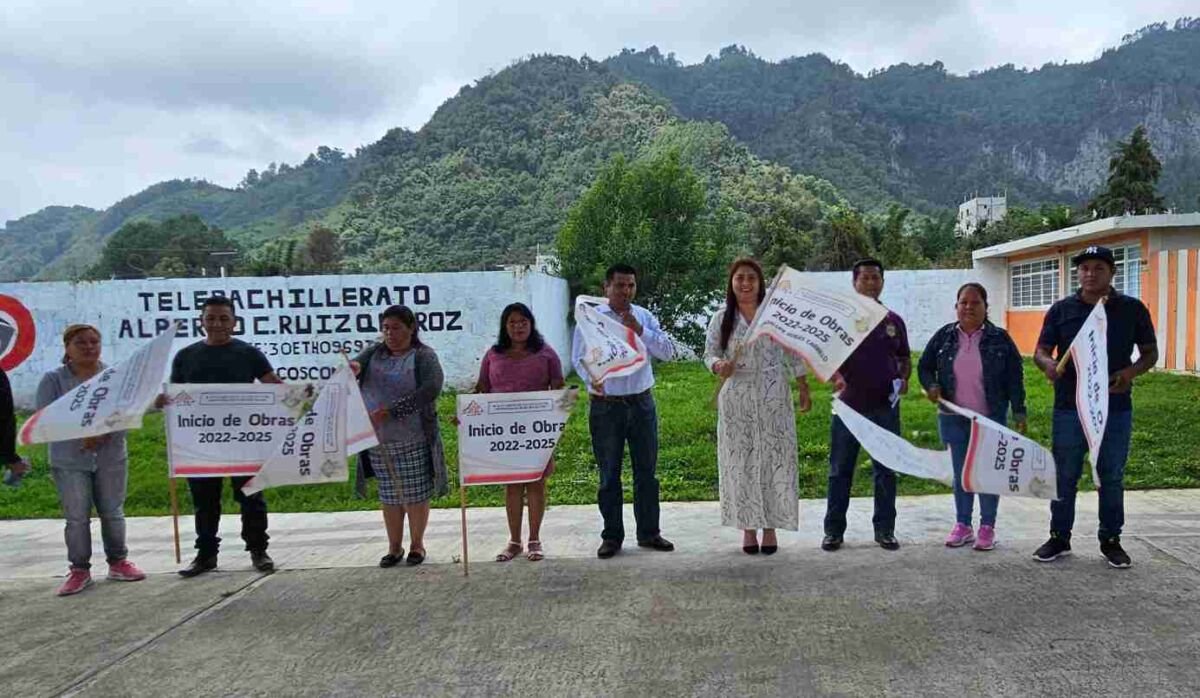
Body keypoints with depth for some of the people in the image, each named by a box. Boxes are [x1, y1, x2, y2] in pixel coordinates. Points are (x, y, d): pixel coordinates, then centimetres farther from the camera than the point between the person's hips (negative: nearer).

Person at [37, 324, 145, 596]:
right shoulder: (53, 379, -1)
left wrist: (103, 433, -19)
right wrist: (80, 434, -22)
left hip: (111, 457, 1)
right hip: (69, 460, -1)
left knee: (113, 513, 9)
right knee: (76, 518, 1)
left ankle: (118, 562, 22)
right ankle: (79, 570, 13)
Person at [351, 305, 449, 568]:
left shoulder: (423, 356, -4)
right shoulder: (374, 353, 11)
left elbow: (431, 389, -19)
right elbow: (353, 367, -3)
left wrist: (390, 411, -25)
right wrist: (353, 368, -29)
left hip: (413, 440, -3)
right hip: (378, 441, 4)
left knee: (416, 494, 4)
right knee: (389, 496, 11)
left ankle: (417, 544, 21)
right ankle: (394, 547, 24)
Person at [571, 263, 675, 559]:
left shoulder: (645, 317, 7)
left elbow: (667, 352, -1)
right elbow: (578, 358, -3)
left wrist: (639, 331, -14)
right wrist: (592, 379, -23)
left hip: (642, 403, 3)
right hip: (605, 405, -2)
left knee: (647, 471, 9)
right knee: (609, 475, 6)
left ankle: (649, 532, 22)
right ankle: (611, 536, 17)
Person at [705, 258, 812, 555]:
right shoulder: (721, 318, 1)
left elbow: (793, 355, 6)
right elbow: (709, 353, 3)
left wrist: (804, 390, 5)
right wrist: (718, 365, -20)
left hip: (773, 399, 0)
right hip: (737, 400, 0)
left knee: (775, 459, 1)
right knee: (741, 461, 3)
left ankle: (770, 527, 13)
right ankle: (748, 528, 14)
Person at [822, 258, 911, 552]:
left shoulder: (893, 321, 10)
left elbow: (904, 358, 18)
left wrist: (904, 379, -2)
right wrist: (836, 377, -22)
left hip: (886, 407, 3)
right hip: (849, 405, -2)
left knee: (886, 471, 9)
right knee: (840, 470, 4)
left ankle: (885, 529, 20)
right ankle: (833, 530, 12)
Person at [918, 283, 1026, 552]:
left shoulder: (999, 338, -4)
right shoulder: (944, 336, 1)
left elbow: (1014, 378, -2)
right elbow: (924, 366, 10)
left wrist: (1019, 411, -6)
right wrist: (931, 386, -9)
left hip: (990, 418, -2)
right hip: (954, 418, 2)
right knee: (961, 473, 11)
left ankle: (987, 527, 17)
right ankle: (963, 525, 22)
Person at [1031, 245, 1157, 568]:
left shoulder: (1132, 309, 3)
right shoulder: (1061, 310, 3)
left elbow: (1150, 352, 7)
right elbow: (1040, 350, 4)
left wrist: (1131, 372, -14)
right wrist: (1047, 363, -20)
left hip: (1115, 408, 0)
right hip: (1069, 408, 0)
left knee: (1112, 478, 10)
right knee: (1064, 477, 7)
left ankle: (1110, 541, 24)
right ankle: (1059, 538, 19)